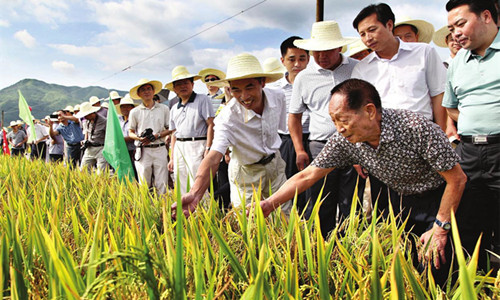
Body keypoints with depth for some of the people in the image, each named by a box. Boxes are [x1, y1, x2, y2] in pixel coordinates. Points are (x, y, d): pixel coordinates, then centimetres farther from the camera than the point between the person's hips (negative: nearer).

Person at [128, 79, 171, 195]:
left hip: (160, 149, 0)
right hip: (143, 150, 0)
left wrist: (157, 135, -8)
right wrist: (140, 138, -9)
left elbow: (170, 129, 9)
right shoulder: (134, 112, 9)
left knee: (162, 185, -3)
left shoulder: (164, 109, 10)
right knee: (144, 185, 1)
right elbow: (130, 133, 12)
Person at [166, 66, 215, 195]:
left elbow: (211, 125, -5)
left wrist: (208, 148, -13)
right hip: (179, 147, 6)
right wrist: (172, 158, 17)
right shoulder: (174, 109, 19)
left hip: (197, 145, -6)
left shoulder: (202, 100, 1)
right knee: (181, 187, 6)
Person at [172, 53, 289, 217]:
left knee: (285, 215, 14)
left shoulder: (278, 97, -16)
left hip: (275, 163, 4)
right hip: (246, 172, -4)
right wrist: (195, 193, -58)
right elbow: (214, 156, -43)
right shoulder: (227, 117, -30)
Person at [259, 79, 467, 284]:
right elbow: (308, 176, -12)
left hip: (440, 200, -4)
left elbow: (457, 179, -20)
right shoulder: (344, 140, -18)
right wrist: (269, 204, -20)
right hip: (403, 201, 4)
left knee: (434, 274, -7)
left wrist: (440, 229, -17)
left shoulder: (417, 128, -30)